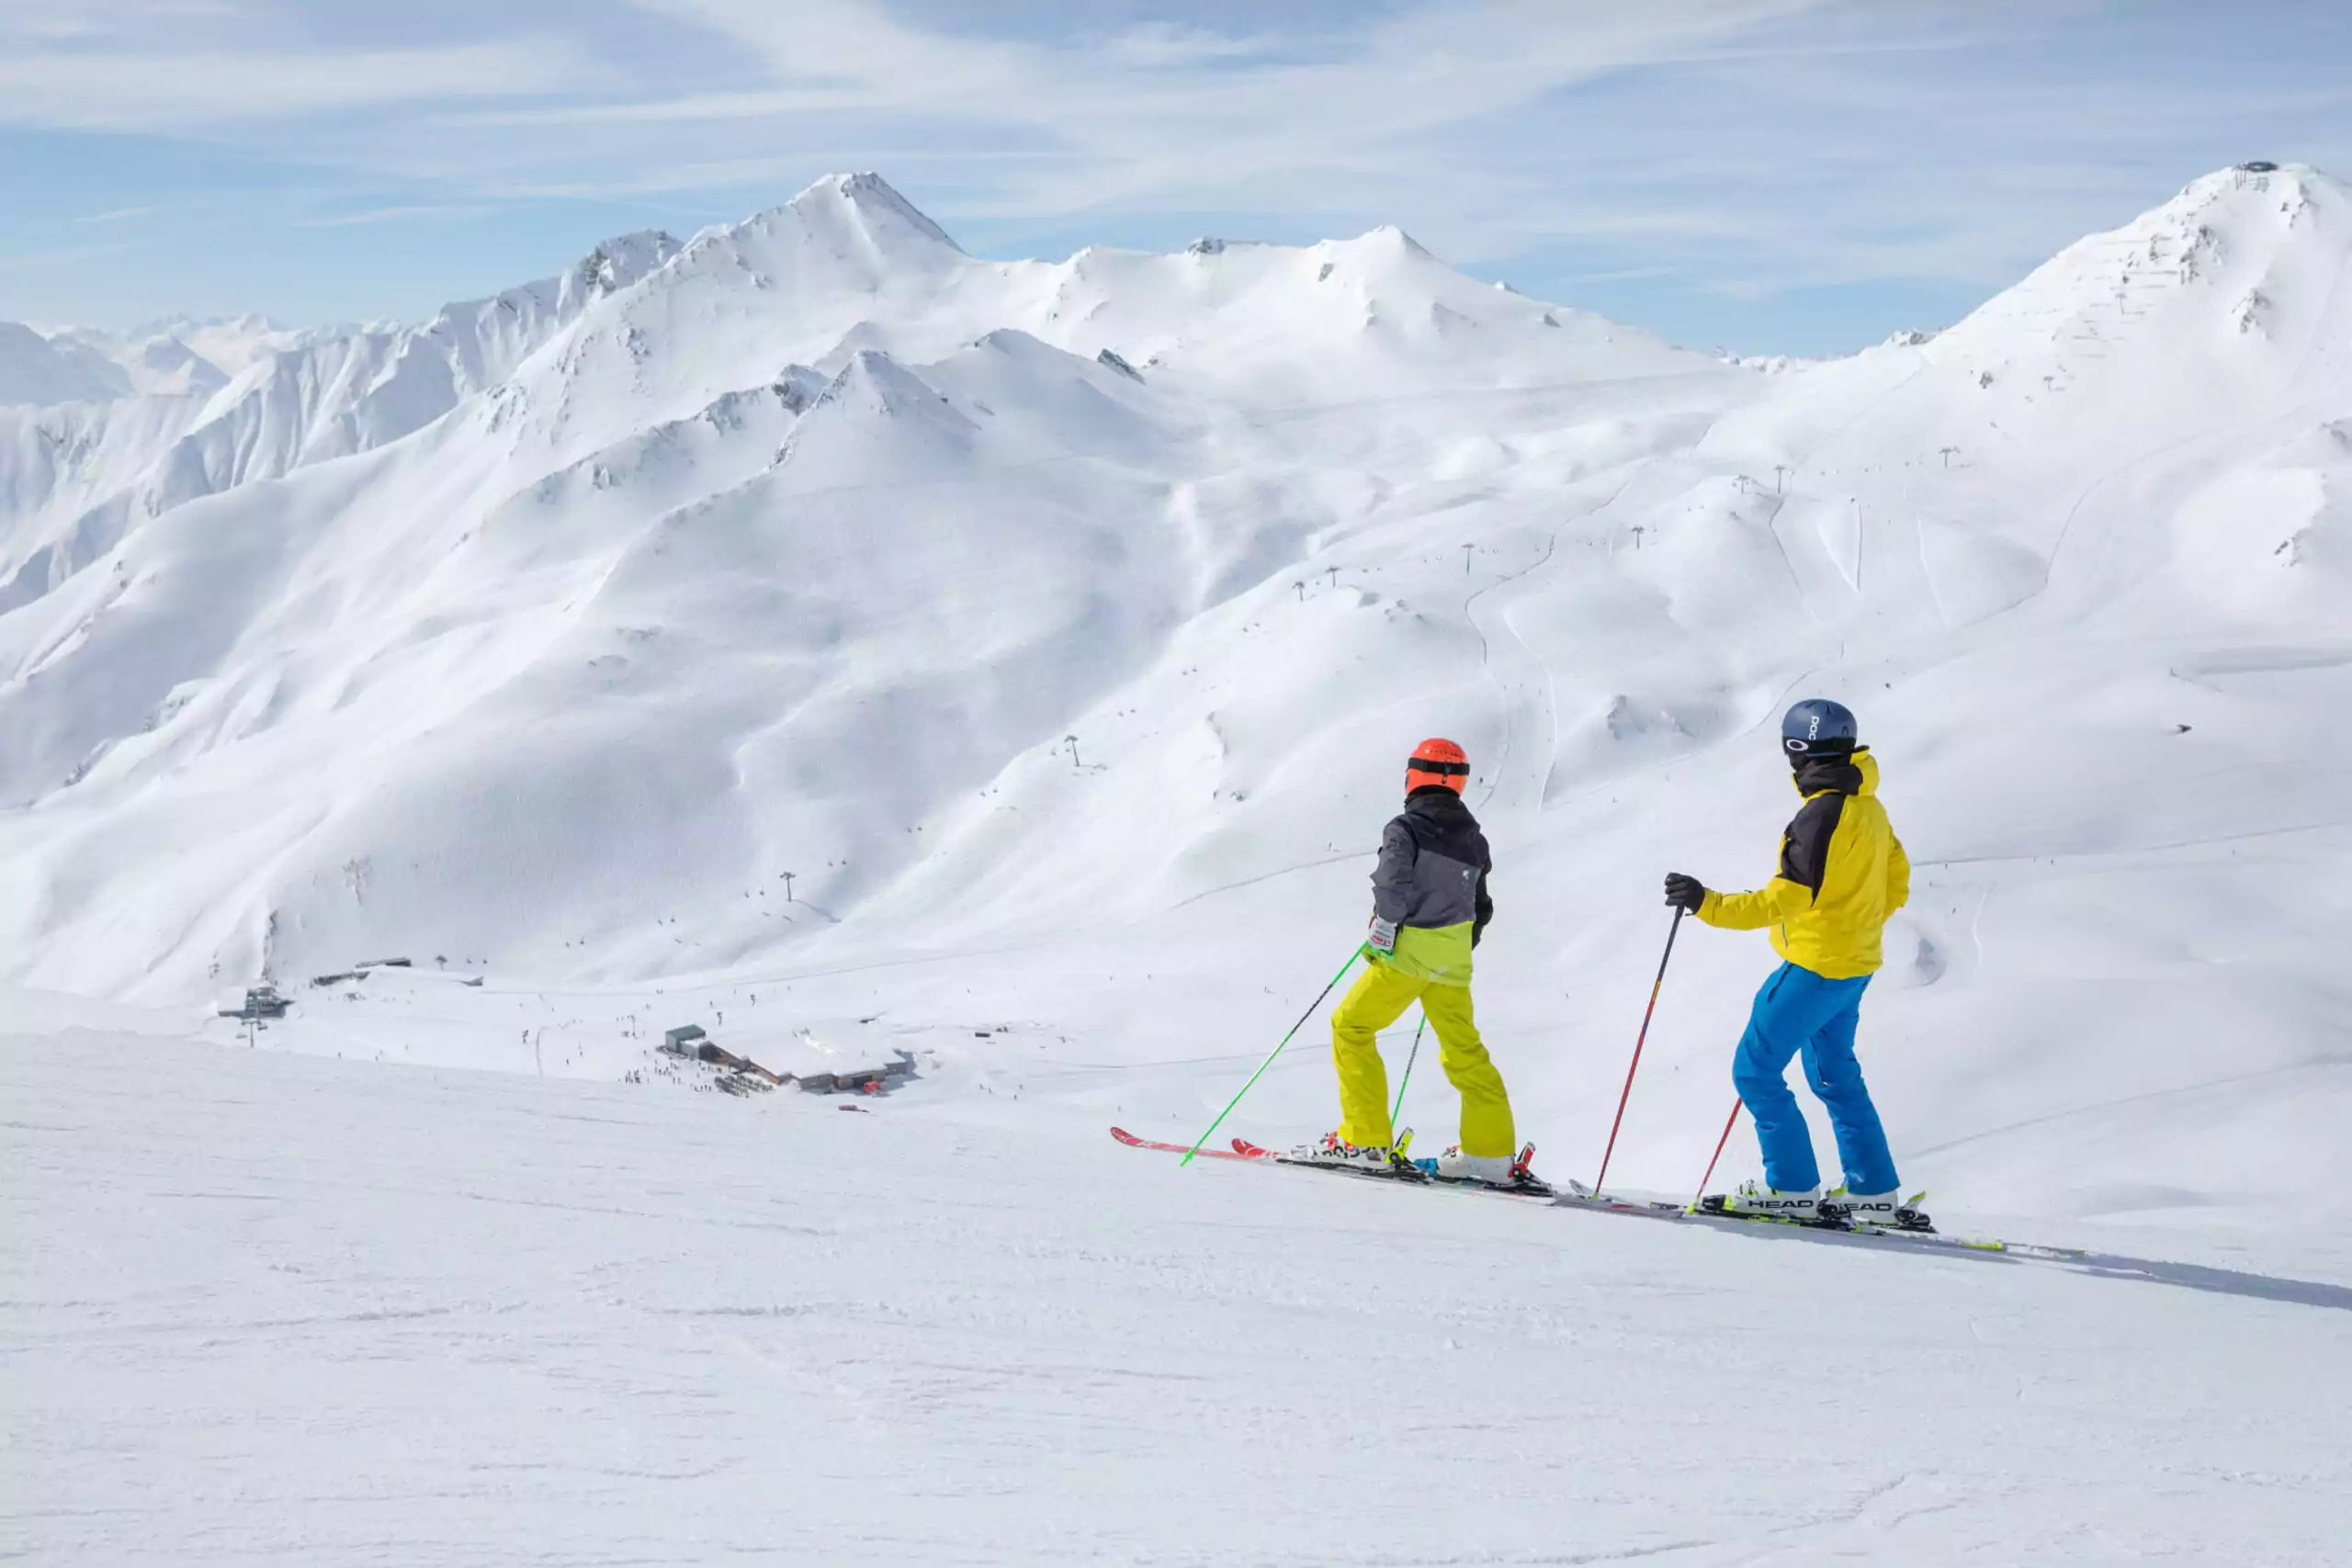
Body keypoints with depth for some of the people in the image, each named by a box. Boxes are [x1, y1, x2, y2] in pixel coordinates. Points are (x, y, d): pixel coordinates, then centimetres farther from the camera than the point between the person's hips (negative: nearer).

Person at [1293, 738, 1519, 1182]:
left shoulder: (1406, 828, -9)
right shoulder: (1473, 838, 12)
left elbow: (1394, 885, -22)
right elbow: (1480, 908, 16)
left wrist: (1382, 933, -10)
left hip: (1407, 951, -7)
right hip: (1453, 956, 7)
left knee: (1350, 1027, 4)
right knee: (1463, 1049, 14)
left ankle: (1362, 1140, -2)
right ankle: (1491, 1150, 14)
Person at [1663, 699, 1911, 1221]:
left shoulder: (1822, 813, -22)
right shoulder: (1870, 808, 8)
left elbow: (1787, 898, -27)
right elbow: (1895, 887, 17)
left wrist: (1709, 904, -30)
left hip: (1815, 965, -10)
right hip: (1856, 963, 10)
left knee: (1755, 1069, -2)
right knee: (1834, 1072, 20)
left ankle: (1792, 1186, 1)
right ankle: (1873, 1190, 23)